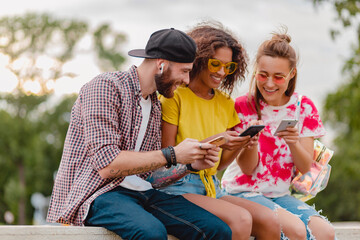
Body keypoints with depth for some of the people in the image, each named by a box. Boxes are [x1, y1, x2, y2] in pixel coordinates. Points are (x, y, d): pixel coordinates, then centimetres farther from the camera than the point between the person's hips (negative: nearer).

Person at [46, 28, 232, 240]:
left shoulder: (155, 107, 19)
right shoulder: (105, 87, -9)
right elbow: (107, 165, -19)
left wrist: (192, 163, 2)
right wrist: (172, 155, -16)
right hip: (96, 193, -8)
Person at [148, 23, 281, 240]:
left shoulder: (225, 103, 14)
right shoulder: (175, 96, -5)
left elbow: (219, 164, 15)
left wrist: (239, 146, -5)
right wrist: (212, 141, -18)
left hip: (211, 187, 6)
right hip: (175, 186, -6)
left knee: (269, 221, -19)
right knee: (241, 219, -30)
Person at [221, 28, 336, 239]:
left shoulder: (304, 107, 2)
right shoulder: (244, 106, -5)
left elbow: (306, 167, -3)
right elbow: (248, 169, -8)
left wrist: (293, 143, -24)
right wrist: (252, 143, -30)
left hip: (280, 194, 4)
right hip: (243, 191, -3)